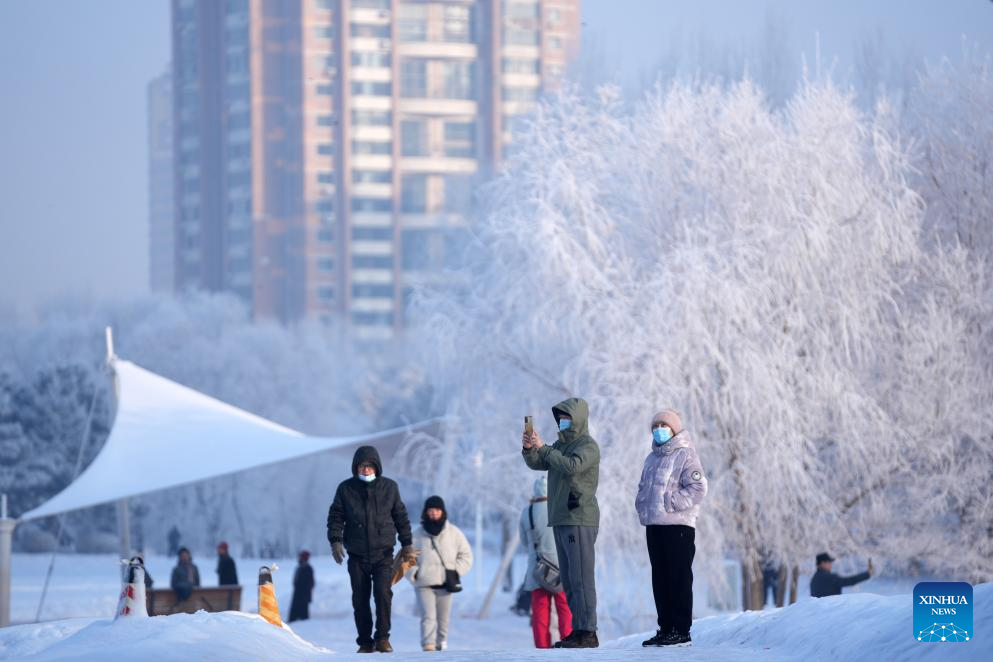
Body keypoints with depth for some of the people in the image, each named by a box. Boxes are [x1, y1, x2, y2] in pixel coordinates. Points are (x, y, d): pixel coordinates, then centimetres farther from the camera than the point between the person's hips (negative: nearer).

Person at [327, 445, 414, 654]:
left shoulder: (389, 487, 4)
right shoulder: (346, 489, 3)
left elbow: (401, 517, 11)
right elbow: (335, 517, 4)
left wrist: (407, 544, 8)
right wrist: (335, 541, -11)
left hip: (383, 554, -1)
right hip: (357, 556, 1)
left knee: (383, 593, -16)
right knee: (360, 600, 2)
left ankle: (383, 637, -6)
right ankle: (365, 642, 11)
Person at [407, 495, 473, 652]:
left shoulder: (454, 533, 6)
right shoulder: (417, 535, 4)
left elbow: (466, 555, 12)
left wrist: (456, 571, -2)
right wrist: (413, 573, -4)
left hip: (445, 584, 2)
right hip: (424, 584, -2)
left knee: (443, 618, 6)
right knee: (428, 616, -16)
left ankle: (441, 644, 19)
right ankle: (428, 645, -24)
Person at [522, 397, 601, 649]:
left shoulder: (588, 446, -7)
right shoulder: (561, 444, 20)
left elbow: (571, 466, -23)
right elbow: (537, 464, 16)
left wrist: (543, 448, -18)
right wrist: (529, 449, -4)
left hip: (580, 519, -9)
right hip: (560, 519, 9)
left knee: (581, 576, -12)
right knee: (568, 579, 9)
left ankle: (588, 632, -14)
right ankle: (578, 630, 11)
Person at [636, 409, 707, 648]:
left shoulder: (685, 455, -4)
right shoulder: (652, 458, 19)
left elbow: (697, 489, -13)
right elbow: (643, 488, 26)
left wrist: (669, 503, -15)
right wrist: (642, 507, 7)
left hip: (678, 525, -8)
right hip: (653, 525, 8)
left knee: (679, 578, -7)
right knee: (660, 578, 9)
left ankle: (681, 631, -7)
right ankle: (665, 628, 13)